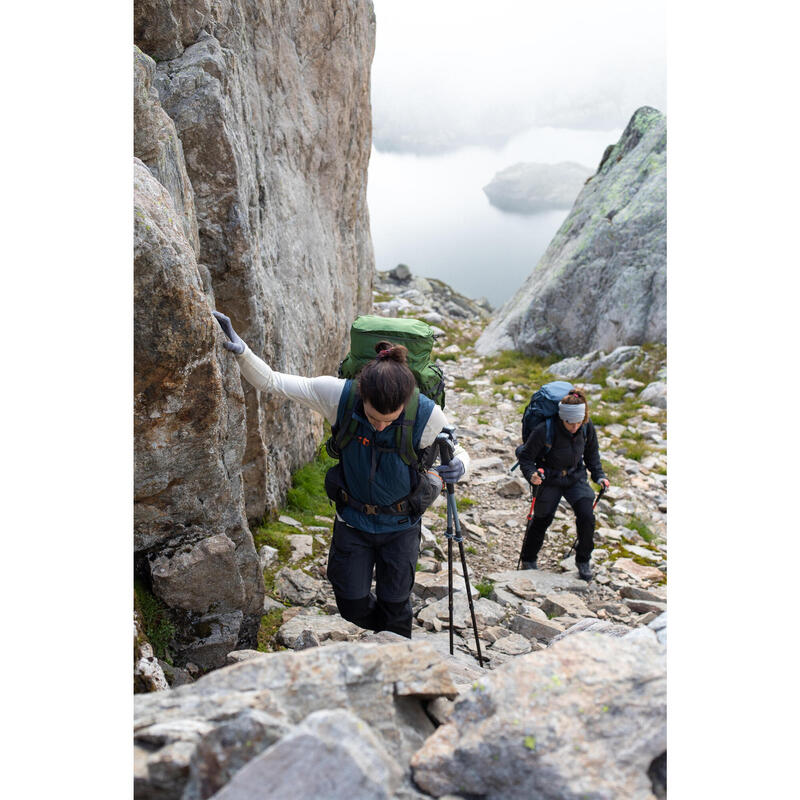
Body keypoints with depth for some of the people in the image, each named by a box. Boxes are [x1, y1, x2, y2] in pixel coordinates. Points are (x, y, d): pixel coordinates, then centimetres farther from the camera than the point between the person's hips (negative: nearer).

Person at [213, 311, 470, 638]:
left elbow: (458, 453, -10)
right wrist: (241, 350, -35)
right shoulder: (339, 395, -26)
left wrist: (457, 468, -34)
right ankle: (389, 635, 47)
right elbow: (271, 382, -18)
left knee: (394, 605, 15)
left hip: (401, 525, -1)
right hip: (353, 521, 2)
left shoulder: (427, 415, -29)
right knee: (353, 606, 12)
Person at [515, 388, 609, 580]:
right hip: (549, 480, -3)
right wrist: (531, 474, -35)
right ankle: (528, 561, 33)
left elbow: (592, 454, 6)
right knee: (541, 520, 8)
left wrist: (599, 475, -3)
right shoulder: (544, 431, -27)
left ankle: (583, 560, 11)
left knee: (587, 517, -14)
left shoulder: (587, 429, -14)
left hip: (576, 478, 3)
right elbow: (525, 457, -18)